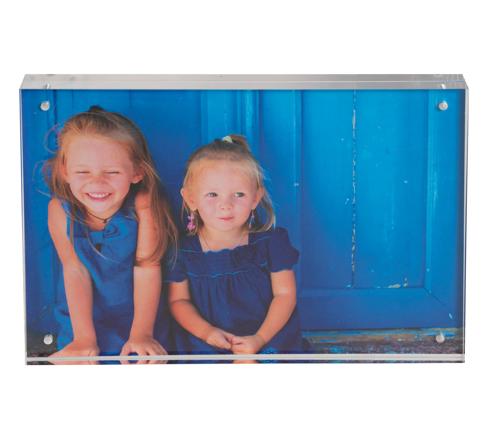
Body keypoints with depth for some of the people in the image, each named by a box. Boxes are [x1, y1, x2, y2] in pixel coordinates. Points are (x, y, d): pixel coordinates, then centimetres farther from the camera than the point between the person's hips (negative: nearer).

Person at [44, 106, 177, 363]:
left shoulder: (143, 203, -24)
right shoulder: (59, 209, -18)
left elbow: (147, 266, -20)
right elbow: (75, 270, -17)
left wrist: (141, 333, -24)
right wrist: (84, 338, -21)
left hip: (137, 315, -1)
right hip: (80, 318, 1)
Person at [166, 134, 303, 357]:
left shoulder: (271, 241, -3)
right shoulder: (183, 250, -3)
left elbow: (285, 294, 0)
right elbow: (178, 300, 5)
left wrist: (260, 338, -12)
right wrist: (206, 332, -12)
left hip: (269, 341, 0)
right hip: (206, 347, 1)